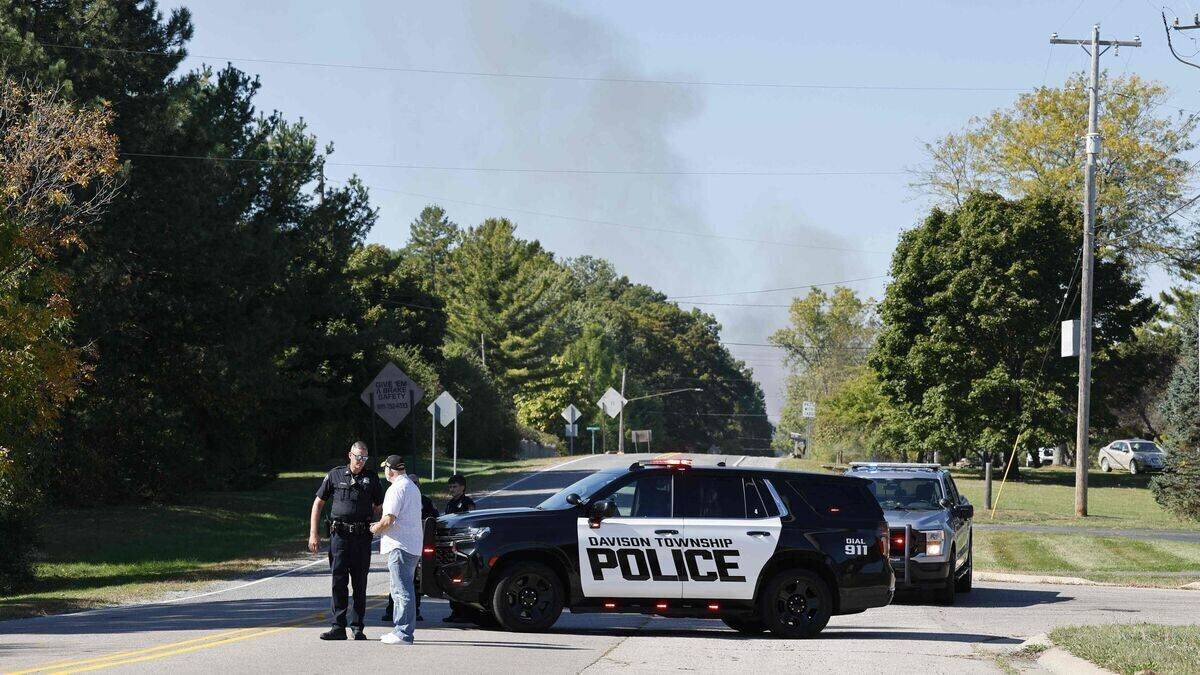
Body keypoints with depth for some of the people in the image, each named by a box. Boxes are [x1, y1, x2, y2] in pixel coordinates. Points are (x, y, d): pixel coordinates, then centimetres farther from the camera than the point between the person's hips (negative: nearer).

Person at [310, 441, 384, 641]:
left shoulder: (371, 478, 9)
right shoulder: (335, 475, 6)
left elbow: (378, 506, 19)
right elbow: (318, 504, 9)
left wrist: (373, 525, 2)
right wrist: (313, 533, 3)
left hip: (362, 536, 1)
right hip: (339, 535, -1)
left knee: (360, 584, 4)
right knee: (338, 581, -4)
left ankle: (357, 627, 9)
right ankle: (338, 627, -2)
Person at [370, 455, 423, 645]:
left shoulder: (397, 489, -14)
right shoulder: (413, 487, 19)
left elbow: (389, 519, -20)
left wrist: (376, 528, -1)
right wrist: (381, 525, 21)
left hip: (400, 546, -10)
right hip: (413, 546, 10)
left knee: (402, 591, -10)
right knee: (404, 589, 16)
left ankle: (404, 633, -10)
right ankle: (400, 629, 21)